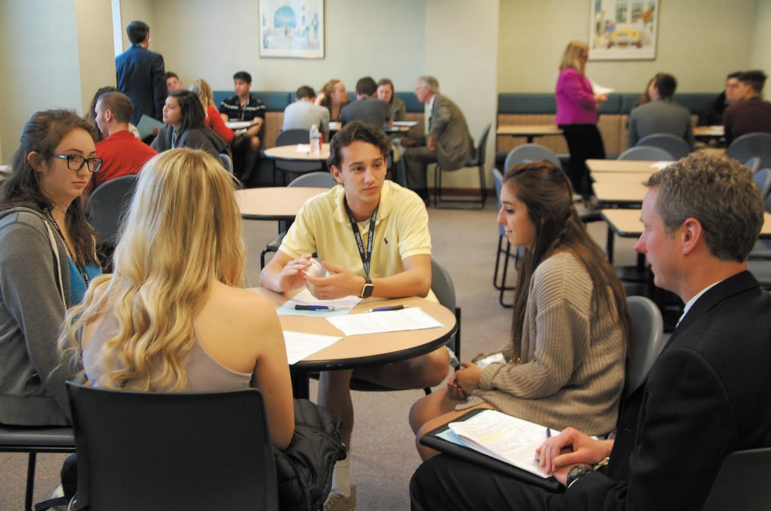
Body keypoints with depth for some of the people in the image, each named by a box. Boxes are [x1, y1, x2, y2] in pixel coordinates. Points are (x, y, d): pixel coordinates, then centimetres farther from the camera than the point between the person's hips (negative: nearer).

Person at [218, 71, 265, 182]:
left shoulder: (258, 105, 7)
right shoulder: (226, 103, 14)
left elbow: (256, 127, -7)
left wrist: (242, 136, -29)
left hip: (247, 140, -1)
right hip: (230, 139, 1)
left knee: (255, 140, -36)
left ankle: (245, 177, -25)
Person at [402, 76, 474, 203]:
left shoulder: (440, 101, -8)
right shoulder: (434, 105, 22)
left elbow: (444, 118, -31)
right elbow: (433, 136, 24)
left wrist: (432, 137, -21)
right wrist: (415, 141, 13)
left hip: (454, 151, -10)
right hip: (451, 147, 10)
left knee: (410, 154, -9)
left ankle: (420, 196, 0)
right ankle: (422, 195, 16)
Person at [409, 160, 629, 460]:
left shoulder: (558, 275, -26)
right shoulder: (548, 259, 7)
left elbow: (549, 375, -22)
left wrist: (484, 377, -9)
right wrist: (485, 364, 2)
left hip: (566, 410, -10)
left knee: (431, 438, -14)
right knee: (422, 412, 7)